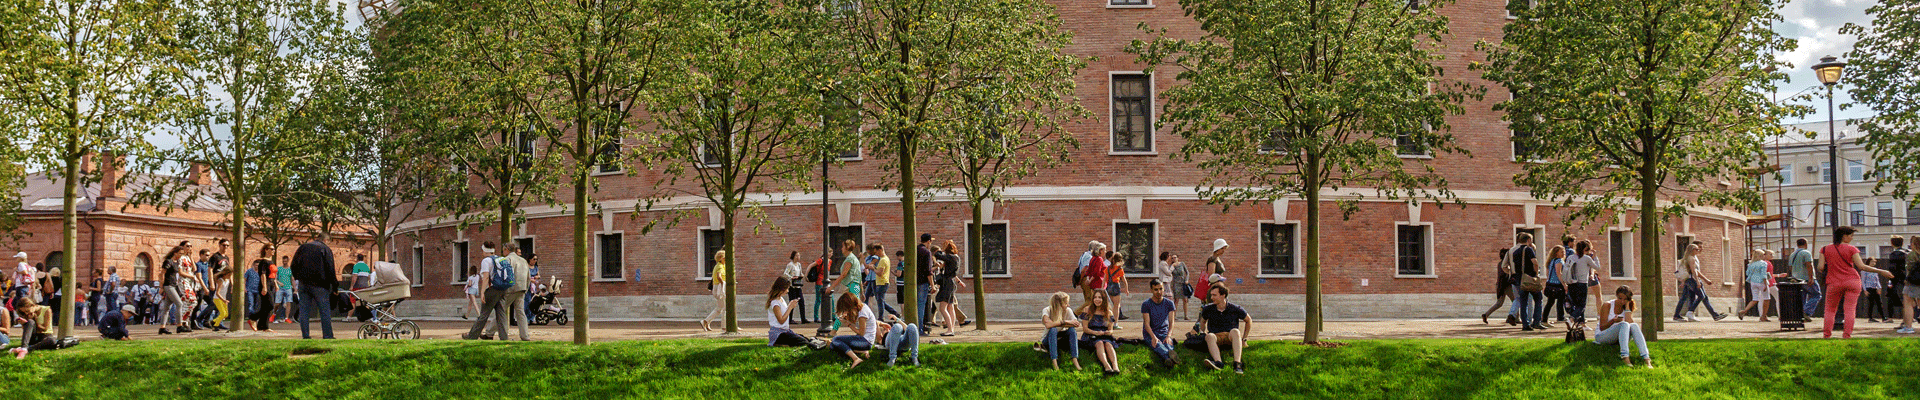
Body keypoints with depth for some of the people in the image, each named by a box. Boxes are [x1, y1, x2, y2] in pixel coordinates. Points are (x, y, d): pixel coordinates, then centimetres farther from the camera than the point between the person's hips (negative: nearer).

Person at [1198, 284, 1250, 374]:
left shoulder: (1235, 309, -1)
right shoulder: (1208, 309, 4)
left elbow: (1248, 321, 14)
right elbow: (1202, 322, 24)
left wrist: (1243, 339, 11)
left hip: (1230, 337, -1)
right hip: (1216, 336, 1)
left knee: (1235, 331, -36)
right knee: (1210, 336, -35)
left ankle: (1237, 363, -52)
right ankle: (1218, 362, -60)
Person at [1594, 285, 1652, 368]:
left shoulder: (1627, 308, 5)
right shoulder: (1607, 305, -5)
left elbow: (1630, 322, -15)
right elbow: (1602, 327, -9)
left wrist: (1627, 306, -10)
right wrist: (1613, 321, -28)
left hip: (1620, 338, 4)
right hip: (1602, 337, -4)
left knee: (1634, 326, -29)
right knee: (1624, 324, -32)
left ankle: (1646, 359, -44)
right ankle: (1625, 357, -52)